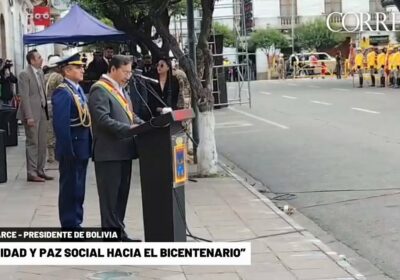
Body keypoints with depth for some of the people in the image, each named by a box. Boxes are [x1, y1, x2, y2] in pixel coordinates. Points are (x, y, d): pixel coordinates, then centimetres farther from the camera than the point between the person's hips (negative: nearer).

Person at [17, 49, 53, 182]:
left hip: (42, 112, 8)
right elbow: (24, 96, -15)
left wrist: (46, 111, 10)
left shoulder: (40, 72, 13)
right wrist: (29, 116, -20)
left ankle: (40, 171, 19)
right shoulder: (25, 74, -10)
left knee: (42, 144, 11)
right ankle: (32, 173, 4)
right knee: (33, 143, -3)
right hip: (32, 114, -8)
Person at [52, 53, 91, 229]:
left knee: (79, 188, 16)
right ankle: (69, 226, 9)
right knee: (69, 188, 1)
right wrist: (68, 151, -22)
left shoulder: (78, 89, 12)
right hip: (72, 149, -9)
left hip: (82, 147, 9)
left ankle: (76, 223, 26)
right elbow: (60, 125, -22)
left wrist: (88, 145, 15)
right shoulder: (62, 93, -17)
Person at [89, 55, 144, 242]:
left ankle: (119, 233, 23)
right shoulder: (99, 90, -12)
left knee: (121, 195, 14)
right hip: (109, 153, -9)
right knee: (110, 197, -3)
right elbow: (103, 120, -21)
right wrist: (129, 129, -26)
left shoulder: (121, 90, 19)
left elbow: (129, 115, 23)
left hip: (124, 151, 9)